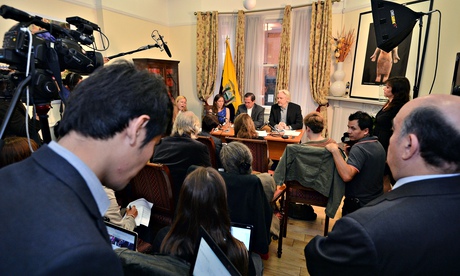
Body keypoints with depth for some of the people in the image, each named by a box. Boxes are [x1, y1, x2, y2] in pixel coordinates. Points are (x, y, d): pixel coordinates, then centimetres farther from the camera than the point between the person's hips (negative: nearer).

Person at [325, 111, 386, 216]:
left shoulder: (359, 148, -25)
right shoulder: (378, 145, 5)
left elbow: (347, 176, -39)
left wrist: (335, 150, -35)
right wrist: (348, 152, 4)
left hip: (358, 205, -9)